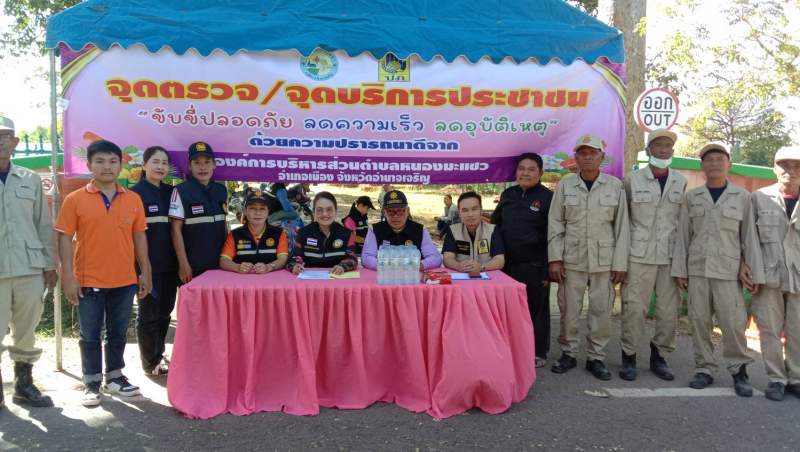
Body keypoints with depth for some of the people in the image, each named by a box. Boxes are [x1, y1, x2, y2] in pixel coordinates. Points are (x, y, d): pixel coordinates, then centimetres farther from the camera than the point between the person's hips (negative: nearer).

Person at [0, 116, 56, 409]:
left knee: (26, 330, 11)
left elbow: (44, 225, 11)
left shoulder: (31, 180, 9)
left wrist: (50, 264, 8)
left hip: (29, 267, 2)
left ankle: (24, 384, 25)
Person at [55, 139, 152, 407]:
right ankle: (92, 384, 22)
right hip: (88, 282, -2)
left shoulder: (133, 200, 3)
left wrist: (145, 272, 6)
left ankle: (115, 377, 30)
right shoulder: (75, 200, -4)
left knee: (118, 333, 15)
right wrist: (68, 277, -9)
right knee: (90, 336, 9)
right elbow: (65, 239, -4)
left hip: (125, 281, 2)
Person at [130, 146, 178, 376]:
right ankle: (150, 362, 17)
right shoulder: (135, 193, -6)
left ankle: (159, 355, 28)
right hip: (147, 264, -5)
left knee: (165, 311, 13)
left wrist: (180, 261, 9)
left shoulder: (171, 192, 10)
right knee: (148, 313, 4)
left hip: (169, 264, 5)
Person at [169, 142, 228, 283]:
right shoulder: (181, 191, -8)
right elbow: (176, 230, -8)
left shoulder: (221, 190, 7)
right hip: (193, 265, -4)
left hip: (219, 262, 5)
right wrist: (183, 264, -11)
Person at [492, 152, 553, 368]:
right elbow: (495, 224, 16)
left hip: (534, 266, -4)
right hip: (508, 263, 4)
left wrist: (548, 268, -11)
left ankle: (539, 352, 21)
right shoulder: (508, 194, 8)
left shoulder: (547, 197, -5)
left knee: (536, 308, 6)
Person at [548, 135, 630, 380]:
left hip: (604, 260, 0)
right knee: (568, 309, 6)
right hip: (572, 258, 0)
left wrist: (620, 263, -2)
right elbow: (555, 224, 3)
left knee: (602, 310, 4)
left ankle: (596, 357, 19)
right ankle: (568, 353, 21)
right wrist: (555, 258, -3)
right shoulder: (565, 185, 2)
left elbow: (622, 226, 2)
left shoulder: (615, 185, 2)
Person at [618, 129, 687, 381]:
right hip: (639, 256, -2)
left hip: (672, 257, 2)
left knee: (669, 311, 5)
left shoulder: (681, 182, 9)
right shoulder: (633, 180, 3)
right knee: (634, 308, -2)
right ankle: (629, 357, 12)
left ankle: (659, 357, 21)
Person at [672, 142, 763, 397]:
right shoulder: (692, 197, 7)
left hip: (727, 269, -1)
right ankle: (704, 369, 15)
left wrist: (756, 272, 0)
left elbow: (749, 236, 3)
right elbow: (683, 236, 7)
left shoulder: (742, 197, 4)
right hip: (697, 268, 2)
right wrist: (679, 269, 2)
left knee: (733, 322, -3)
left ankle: (739, 371, 14)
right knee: (699, 320, 4)